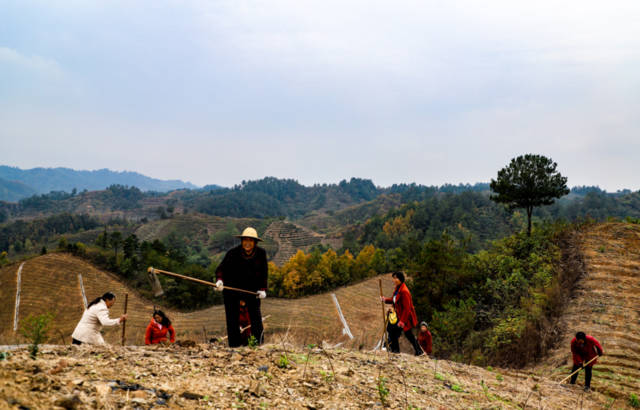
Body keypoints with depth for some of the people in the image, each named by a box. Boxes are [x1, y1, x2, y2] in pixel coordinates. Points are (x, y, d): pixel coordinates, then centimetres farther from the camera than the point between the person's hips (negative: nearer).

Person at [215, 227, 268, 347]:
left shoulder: (261, 253, -7)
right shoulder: (233, 253, -16)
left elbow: (263, 272, 5)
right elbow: (221, 268, -17)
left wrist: (263, 289, -3)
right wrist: (219, 280, -37)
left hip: (252, 288, 1)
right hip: (231, 287, -1)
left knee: (255, 313, -7)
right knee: (232, 317, -1)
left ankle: (259, 343, 0)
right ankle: (234, 345, 7)